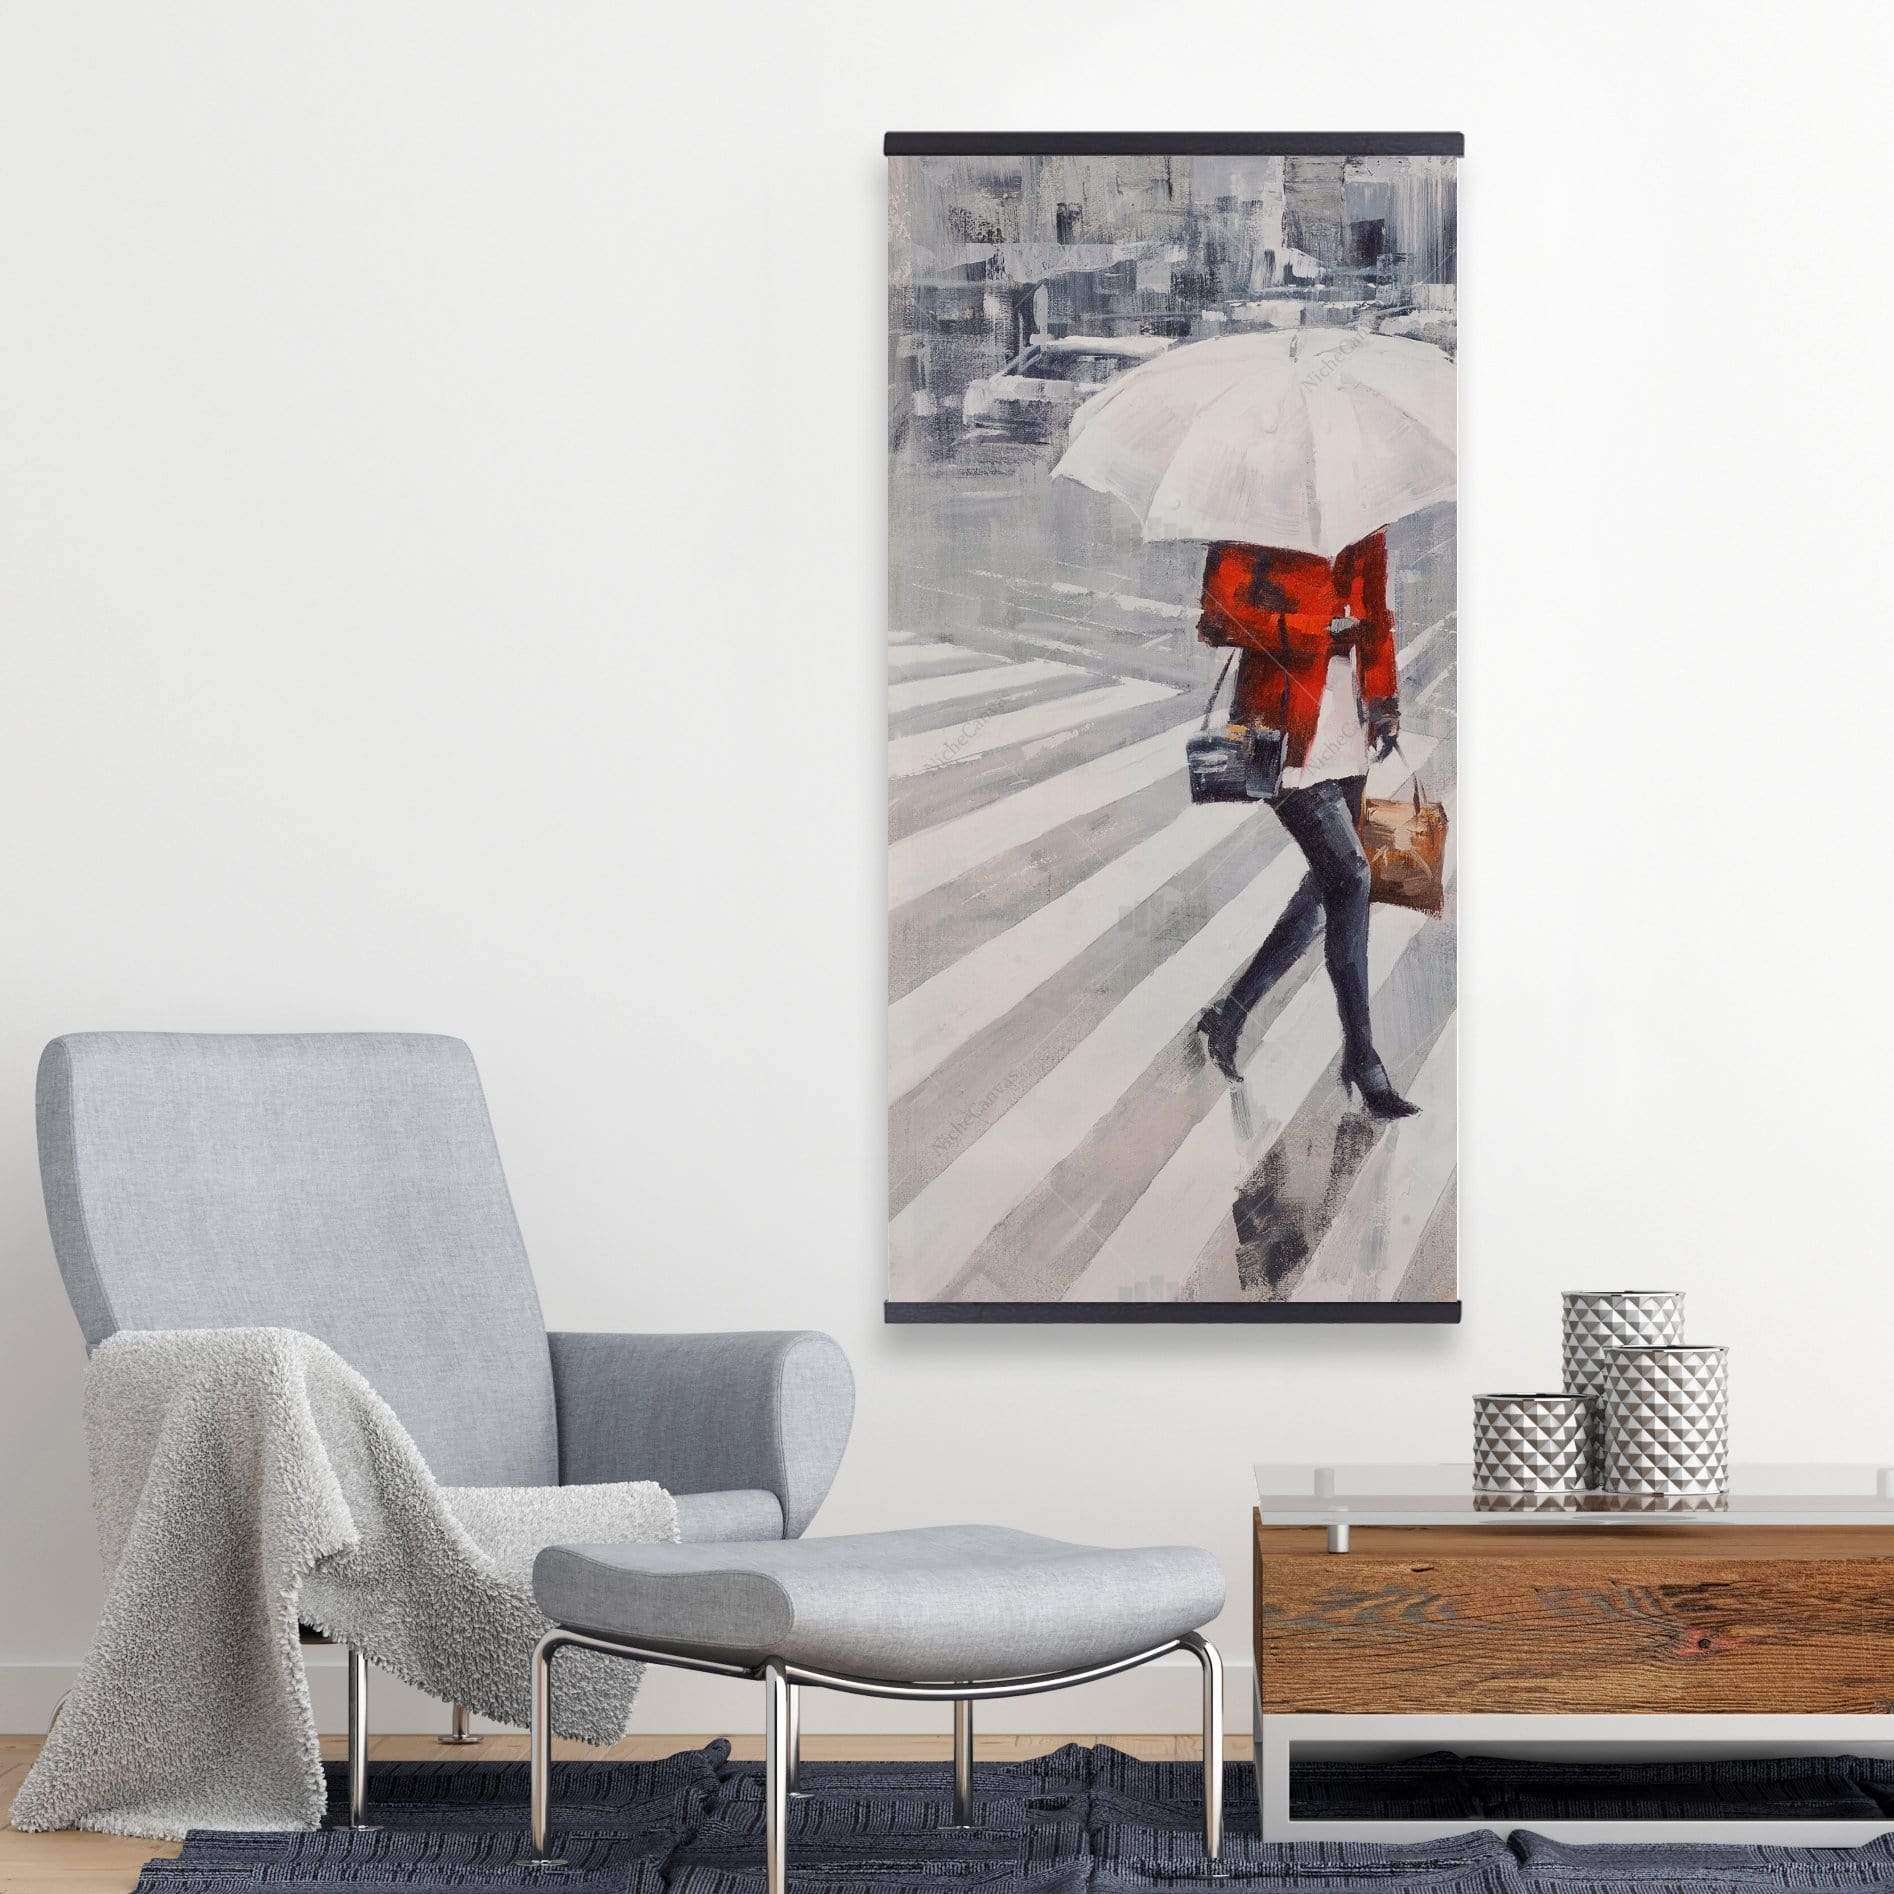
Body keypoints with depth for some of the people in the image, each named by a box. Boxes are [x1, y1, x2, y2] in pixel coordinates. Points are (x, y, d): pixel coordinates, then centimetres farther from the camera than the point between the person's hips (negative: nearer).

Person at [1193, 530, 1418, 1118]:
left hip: (1347, 737, 8)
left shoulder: (1365, 539, 10)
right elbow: (1217, 618, -16)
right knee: (1349, 877, -16)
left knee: (1328, 889, 11)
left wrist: (1384, 695, 10)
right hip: (1287, 735, -8)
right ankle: (1362, 1060, -10)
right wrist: (1320, 627, -20)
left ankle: (1230, 1016, 27)